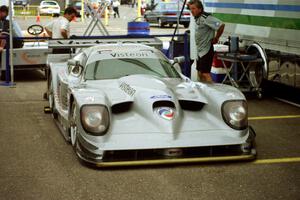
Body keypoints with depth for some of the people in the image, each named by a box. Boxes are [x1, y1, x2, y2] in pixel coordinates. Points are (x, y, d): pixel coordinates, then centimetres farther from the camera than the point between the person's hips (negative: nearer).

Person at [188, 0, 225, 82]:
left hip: (206, 50, -10)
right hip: (200, 51, 10)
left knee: (205, 73, -13)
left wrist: (216, 38, -17)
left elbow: (221, 25, -27)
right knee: (200, 73, 15)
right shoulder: (197, 18, 10)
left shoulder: (205, 18, -20)